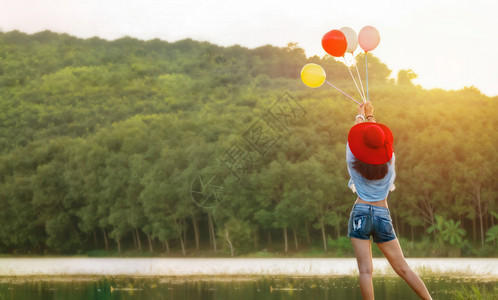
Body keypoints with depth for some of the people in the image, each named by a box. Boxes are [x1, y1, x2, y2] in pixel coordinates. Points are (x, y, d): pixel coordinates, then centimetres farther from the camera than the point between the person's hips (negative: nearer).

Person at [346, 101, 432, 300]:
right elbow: (381, 141, 19)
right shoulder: (389, 160, -1)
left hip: (360, 213, -2)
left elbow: (356, 131, 15)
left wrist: (361, 114, 34)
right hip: (383, 216, 2)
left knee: (365, 270, -9)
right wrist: (370, 115, 36)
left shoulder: (353, 159, -5)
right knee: (403, 268, 8)